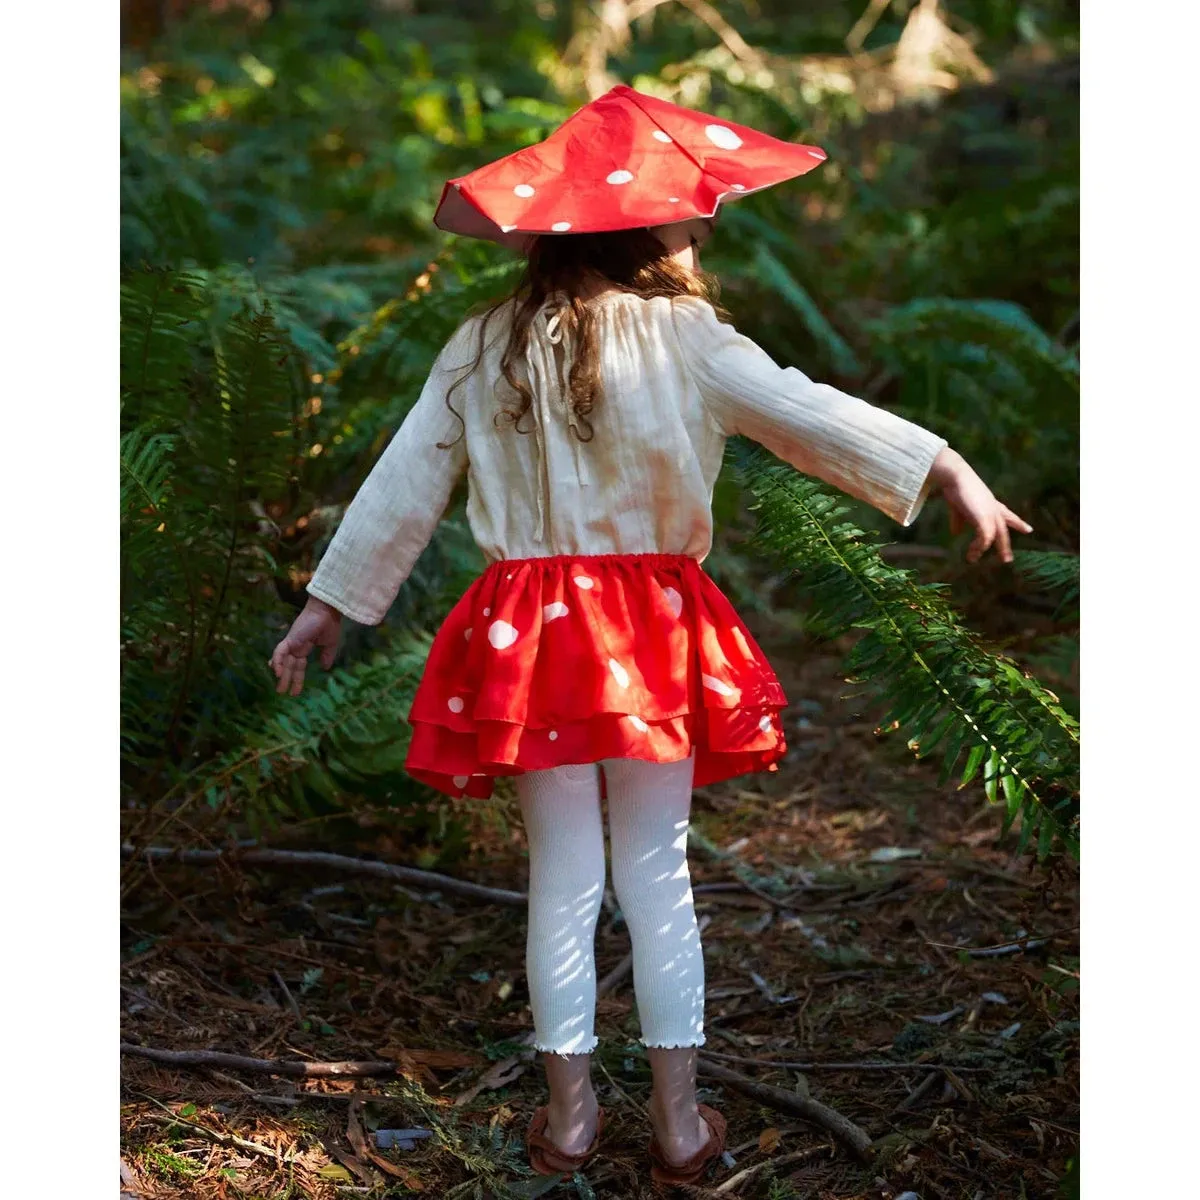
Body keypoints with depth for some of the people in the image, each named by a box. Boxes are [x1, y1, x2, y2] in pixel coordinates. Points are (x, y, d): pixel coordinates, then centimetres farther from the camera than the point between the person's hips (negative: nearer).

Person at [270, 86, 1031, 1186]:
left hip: (528, 637, 2)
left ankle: (570, 1116, 22)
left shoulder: (481, 348, 2)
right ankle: (680, 1124, 20)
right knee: (658, 875, 10)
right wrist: (951, 472, -6)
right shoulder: (684, 338, -8)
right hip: (655, 631, -2)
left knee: (563, 879, 12)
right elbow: (813, 415, -10)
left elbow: (403, 485, 6)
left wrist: (332, 603, 14)